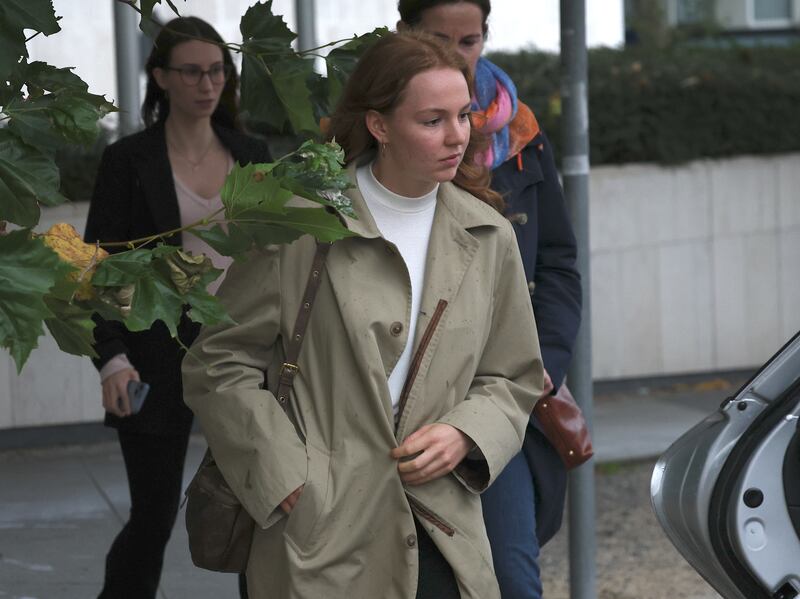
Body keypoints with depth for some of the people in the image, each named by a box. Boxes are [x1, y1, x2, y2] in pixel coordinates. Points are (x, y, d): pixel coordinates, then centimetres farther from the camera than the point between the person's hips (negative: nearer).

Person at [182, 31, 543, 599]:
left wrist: (466, 437, -5)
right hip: (321, 536, -3)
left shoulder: (487, 238, 6)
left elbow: (514, 379, 15)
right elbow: (218, 366, -3)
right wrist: (287, 481, -10)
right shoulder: (305, 226, -7)